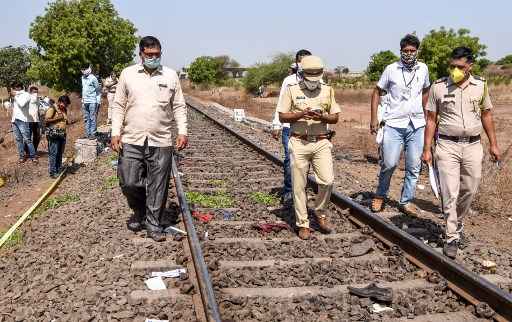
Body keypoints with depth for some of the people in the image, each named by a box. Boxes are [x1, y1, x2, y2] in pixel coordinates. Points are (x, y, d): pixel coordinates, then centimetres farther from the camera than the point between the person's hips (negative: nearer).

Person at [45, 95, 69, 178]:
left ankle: (59, 170, 17)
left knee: (60, 154, 10)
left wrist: (66, 121, 10)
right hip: (53, 134, -8)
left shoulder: (64, 110, 18)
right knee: (53, 154, -5)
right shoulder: (52, 108, -6)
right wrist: (57, 118, -15)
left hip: (62, 134, 8)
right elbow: (46, 120, -11)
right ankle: (52, 172, -2)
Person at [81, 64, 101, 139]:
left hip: (92, 101, -7)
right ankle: (87, 133, 14)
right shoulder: (83, 77, 12)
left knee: (92, 118, -4)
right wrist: (82, 99, 17)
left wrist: (98, 101, -8)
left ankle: (93, 134, -1)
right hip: (85, 101, 7)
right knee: (86, 118, 9)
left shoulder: (93, 78, -8)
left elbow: (98, 90, -4)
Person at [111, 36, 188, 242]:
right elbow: (118, 106, 6)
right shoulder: (128, 74, 5)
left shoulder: (170, 76, 7)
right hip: (131, 141, 0)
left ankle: (153, 223, 18)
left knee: (158, 186, 3)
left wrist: (182, 131, -3)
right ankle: (139, 211, 28)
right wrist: (116, 133, -2)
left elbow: (179, 107, 8)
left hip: (161, 142, 0)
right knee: (129, 183, -1)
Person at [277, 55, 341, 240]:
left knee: (327, 181, -7)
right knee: (299, 185, 2)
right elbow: (282, 117, 0)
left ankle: (320, 214, 19)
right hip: (299, 143, -2)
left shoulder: (328, 91, 8)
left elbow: (335, 118, 8)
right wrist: (300, 114, -17)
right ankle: (303, 224, 14)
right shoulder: (292, 90, 1)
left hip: (321, 143, 2)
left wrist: (321, 117, -13)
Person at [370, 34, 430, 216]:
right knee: (389, 163, -6)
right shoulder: (391, 69, -4)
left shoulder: (423, 69, 6)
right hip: (394, 124, -3)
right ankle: (380, 195, 17)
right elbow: (377, 92, 3)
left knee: (414, 166, 6)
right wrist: (374, 118, -3)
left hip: (417, 125, 4)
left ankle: (406, 201, 18)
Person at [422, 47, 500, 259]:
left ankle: (458, 222, 36)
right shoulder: (438, 87, -4)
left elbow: (486, 115, 13)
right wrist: (427, 149, -2)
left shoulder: (480, 85, 3)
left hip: (473, 146, 3)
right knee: (450, 193, -5)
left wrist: (493, 144, 11)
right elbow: (431, 120, 0)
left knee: (469, 190, 11)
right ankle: (452, 238, 3)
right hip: (447, 146, -3)